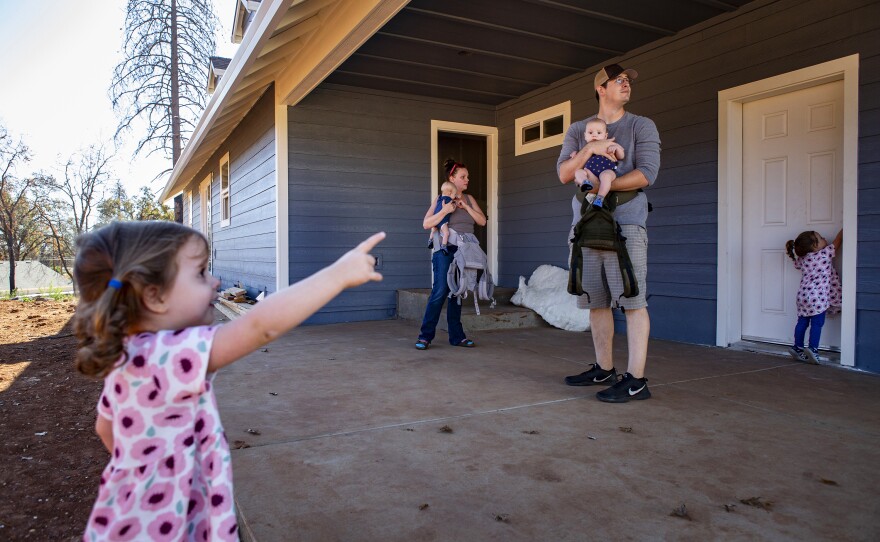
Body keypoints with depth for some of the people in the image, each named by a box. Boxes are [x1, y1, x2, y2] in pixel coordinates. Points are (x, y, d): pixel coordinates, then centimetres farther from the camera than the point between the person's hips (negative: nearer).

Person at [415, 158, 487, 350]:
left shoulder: (469, 199, 14)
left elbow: (482, 221, 5)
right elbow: (426, 223, -7)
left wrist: (466, 206, -5)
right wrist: (445, 210, -18)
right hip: (445, 250, -5)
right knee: (440, 291, -11)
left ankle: (456, 336, 14)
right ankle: (425, 336, -4)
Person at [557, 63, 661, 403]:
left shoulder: (641, 127, 7)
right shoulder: (578, 130, 15)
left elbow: (646, 174, -7)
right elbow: (563, 174, 3)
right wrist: (590, 150, -12)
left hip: (625, 226, -4)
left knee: (633, 301, -7)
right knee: (596, 302, 8)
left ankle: (636, 380, -4)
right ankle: (604, 370, 20)